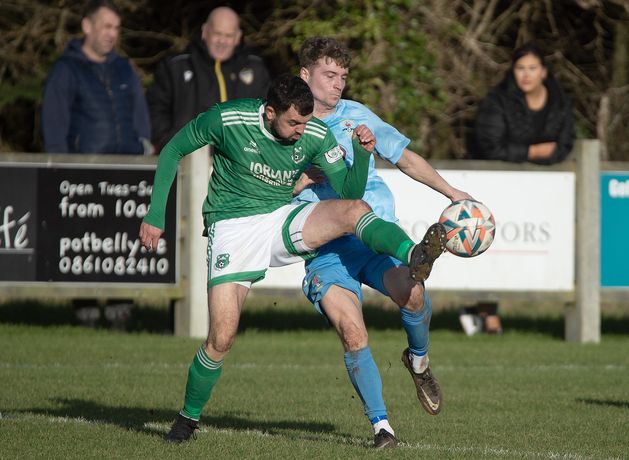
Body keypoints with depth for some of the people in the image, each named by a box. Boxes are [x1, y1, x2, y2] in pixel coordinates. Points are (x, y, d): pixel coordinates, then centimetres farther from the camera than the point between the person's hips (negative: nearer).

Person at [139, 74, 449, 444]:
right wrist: (156, 216, -3)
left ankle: (415, 257, -50)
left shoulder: (316, 136, -9)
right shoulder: (226, 119, -16)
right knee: (222, 337, -11)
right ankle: (188, 419, 10)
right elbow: (173, 152, -1)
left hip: (284, 222, 3)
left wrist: (363, 153, -28)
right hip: (233, 229, -3)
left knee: (355, 210, -26)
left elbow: (350, 191, -9)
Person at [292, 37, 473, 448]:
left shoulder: (357, 116, 13)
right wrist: (308, 176, -11)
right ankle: (381, 425, -7)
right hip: (327, 249, -1)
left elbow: (405, 157, 20)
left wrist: (451, 192, 13)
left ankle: (419, 360, 4)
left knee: (410, 293, -28)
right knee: (352, 334, -20)